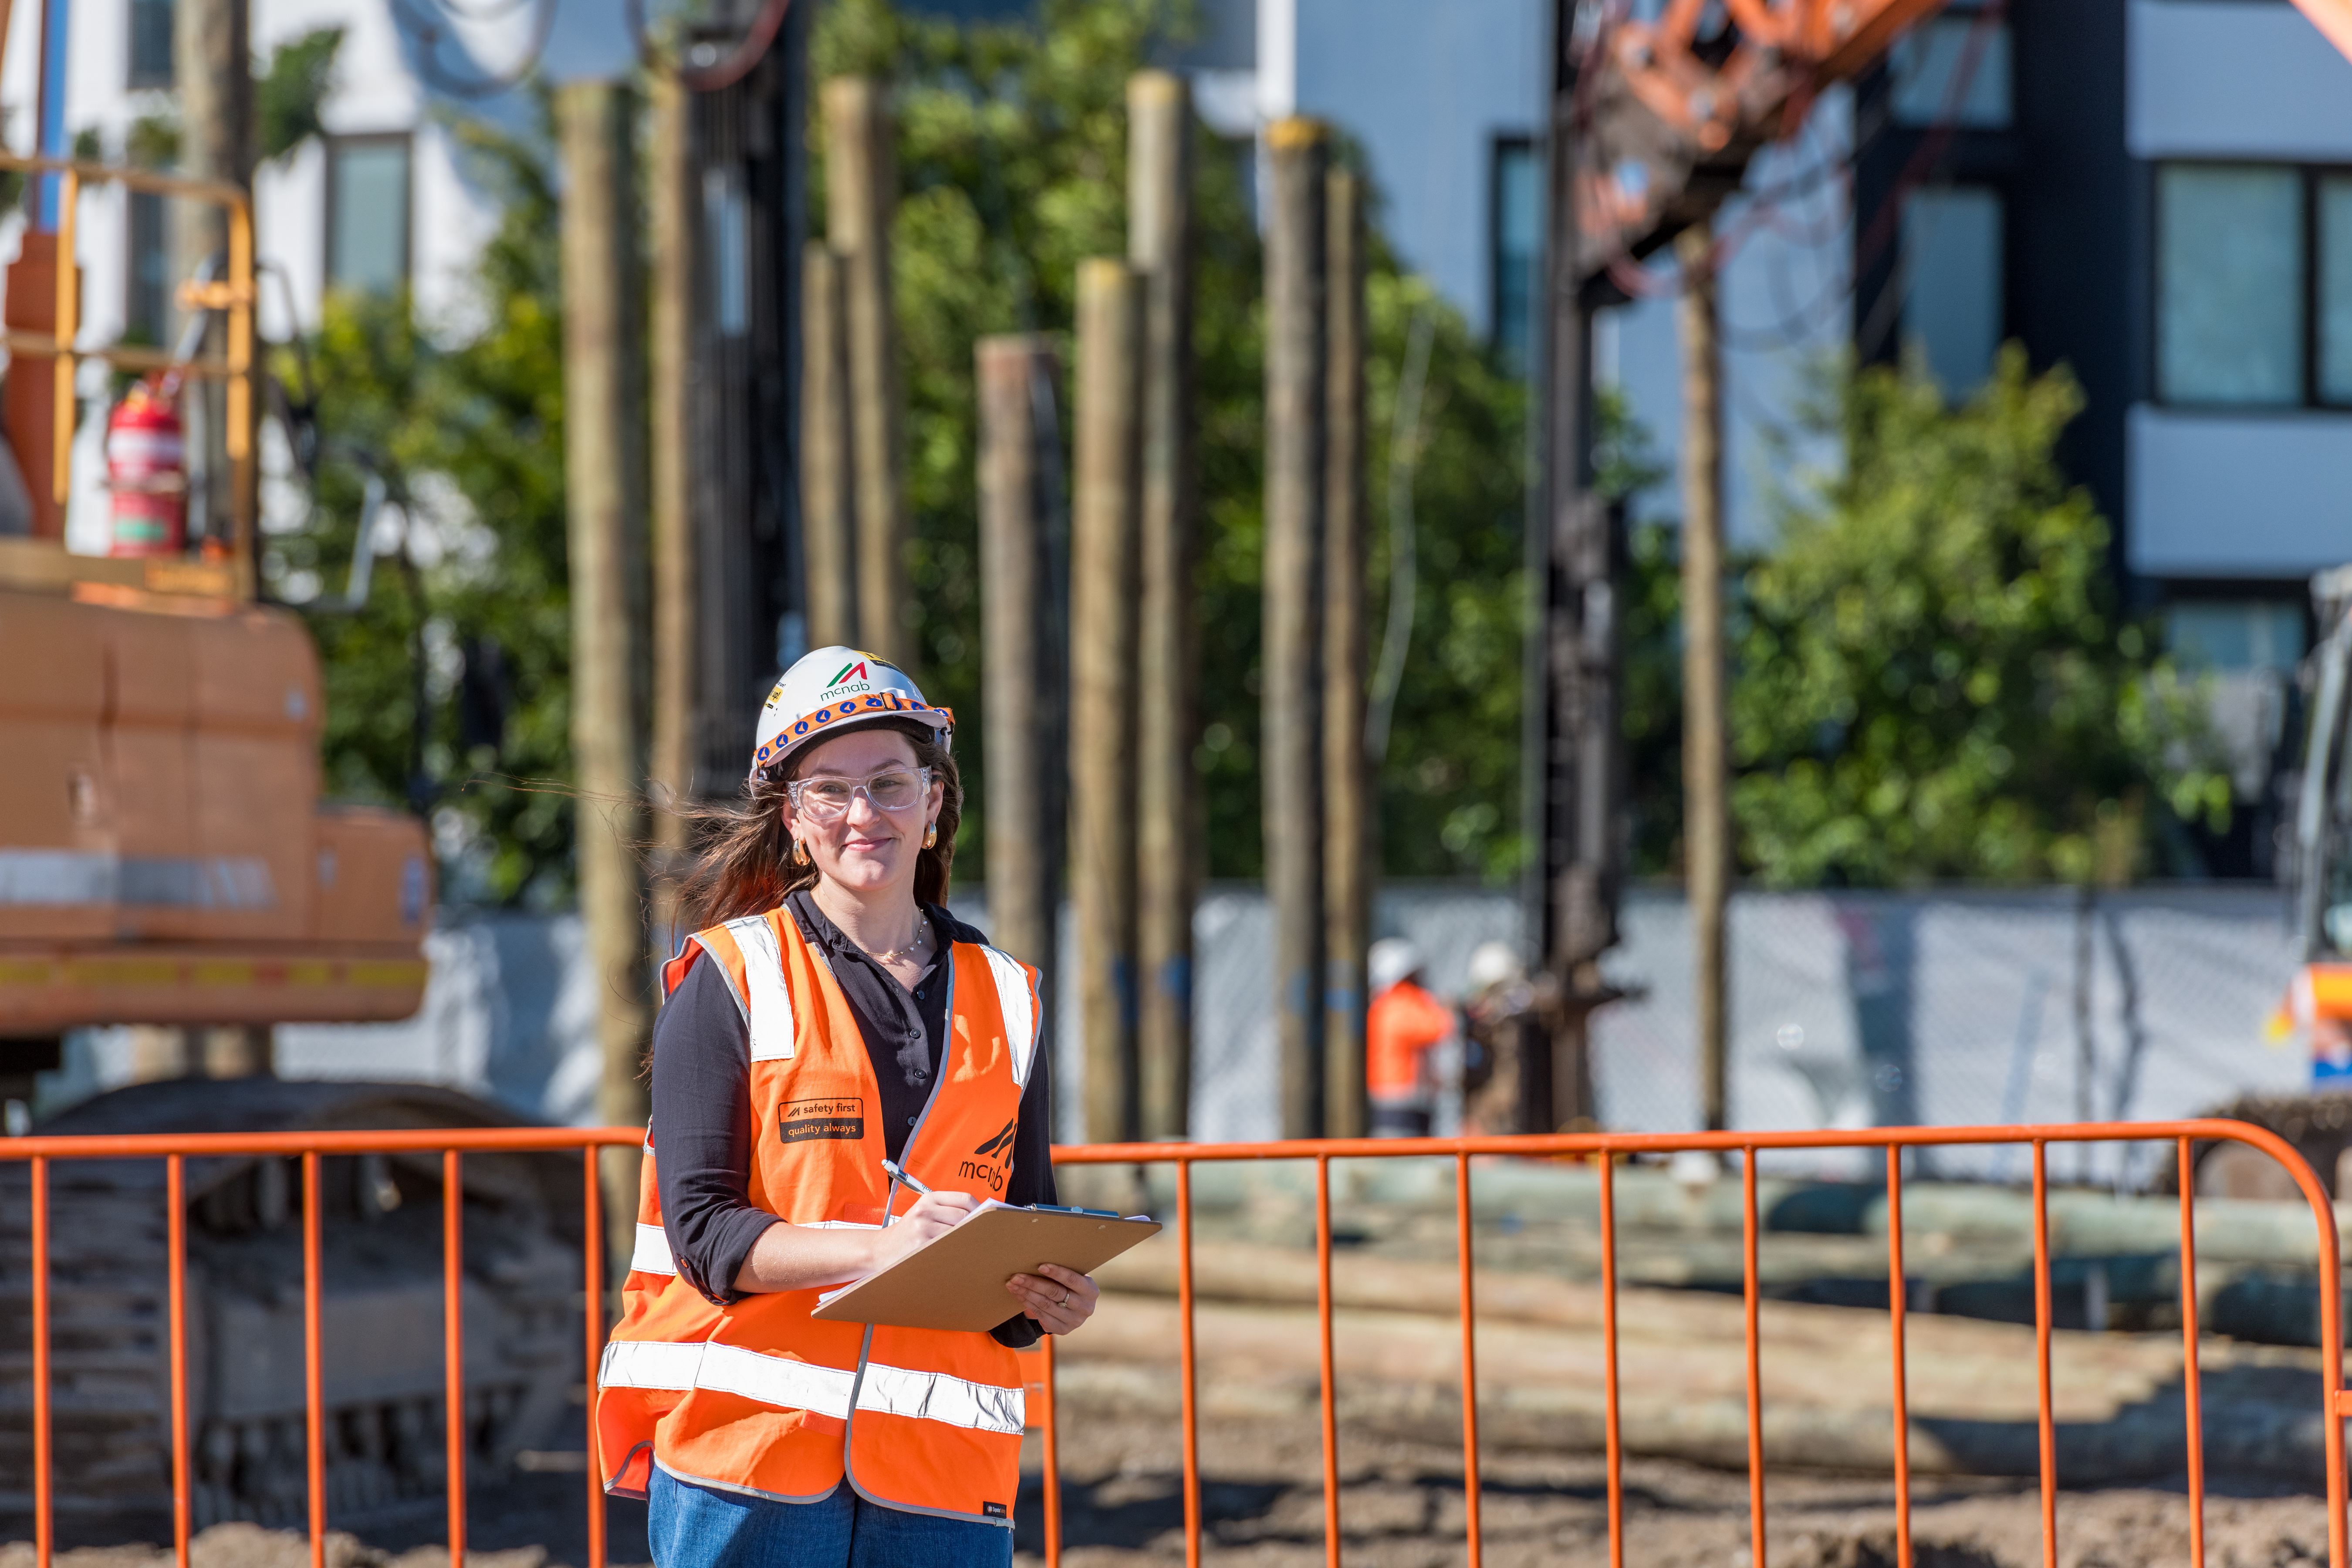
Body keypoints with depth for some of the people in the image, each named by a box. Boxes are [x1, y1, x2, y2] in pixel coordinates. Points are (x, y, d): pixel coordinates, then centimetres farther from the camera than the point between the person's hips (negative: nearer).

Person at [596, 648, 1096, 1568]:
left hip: (944, 1474, 3)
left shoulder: (1003, 1000, 15)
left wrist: (1047, 1300, -5)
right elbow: (702, 1230, -5)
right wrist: (881, 1248, -21)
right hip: (747, 1455, -3)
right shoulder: (731, 978, 4)